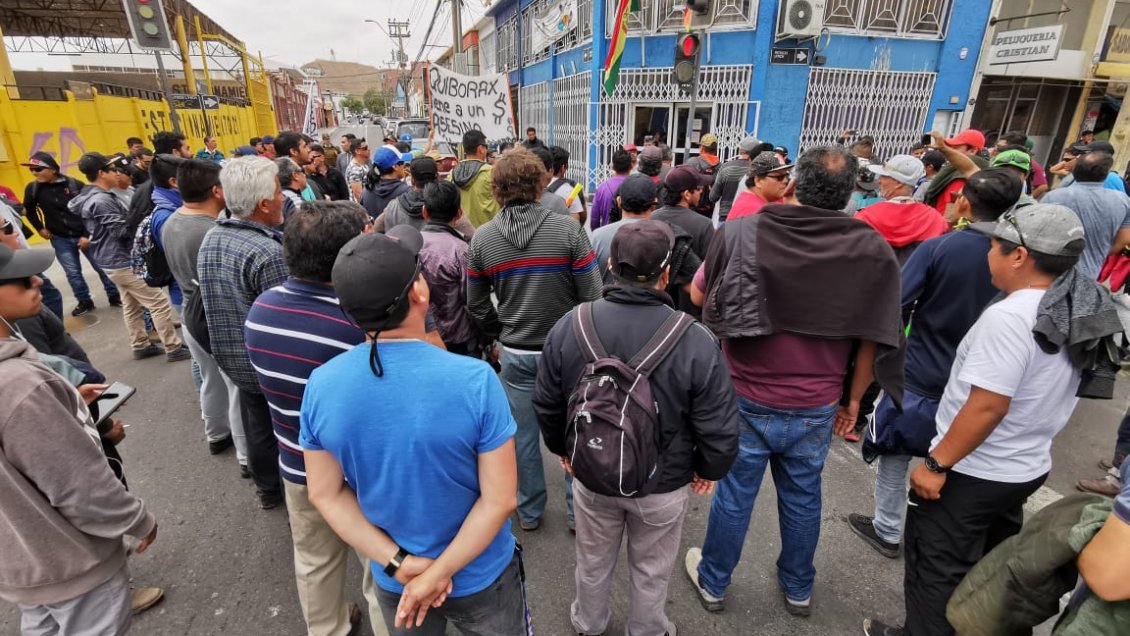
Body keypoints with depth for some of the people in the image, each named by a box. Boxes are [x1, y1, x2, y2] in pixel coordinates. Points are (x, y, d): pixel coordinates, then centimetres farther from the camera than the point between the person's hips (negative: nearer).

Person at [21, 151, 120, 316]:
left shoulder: (75, 184, -12)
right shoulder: (33, 188, -2)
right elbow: (29, 210, 17)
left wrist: (87, 235, -12)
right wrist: (40, 228, 11)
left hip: (85, 236, -3)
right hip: (60, 239, 3)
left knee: (102, 267, 4)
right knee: (73, 273, 5)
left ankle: (114, 297, 18)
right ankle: (85, 302, 20)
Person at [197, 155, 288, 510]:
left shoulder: (211, 237, 0)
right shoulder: (267, 252, -28)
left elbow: (211, 295, 12)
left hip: (233, 358, 8)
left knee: (257, 424, 22)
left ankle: (266, 488, 40)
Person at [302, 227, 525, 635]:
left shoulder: (320, 385, -17)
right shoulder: (476, 380, -28)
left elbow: (324, 494, -8)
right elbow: (499, 499, -23)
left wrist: (399, 564, -9)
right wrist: (438, 573, -13)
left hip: (391, 581, 3)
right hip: (481, 576, -2)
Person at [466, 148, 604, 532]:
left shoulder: (481, 238, -5)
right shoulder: (568, 229, -14)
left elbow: (477, 304, 2)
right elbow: (592, 295, -12)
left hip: (515, 353, 2)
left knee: (523, 436, 17)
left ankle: (529, 512, 34)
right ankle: (578, 510, 32)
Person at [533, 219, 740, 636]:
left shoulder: (569, 326, -19)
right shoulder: (696, 340, -26)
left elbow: (546, 404, -5)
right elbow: (719, 426, -17)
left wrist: (561, 446, 13)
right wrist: (710, 470, 4)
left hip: (590, 476, 2)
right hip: (663, 483, -2)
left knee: (593, 561, 29)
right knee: (651, 570, 26)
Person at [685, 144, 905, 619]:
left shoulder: (742, 231, -14)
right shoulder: (873, 250, -8)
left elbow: (699, 297, -1)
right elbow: (874, 338, -3)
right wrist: (853, 398, 11)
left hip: (746, 400, -1)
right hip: (817, 407, 2)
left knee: (734, 495, 15)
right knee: (802, 498, 22)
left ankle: (712, 582, 38)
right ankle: (798, 588, 45)